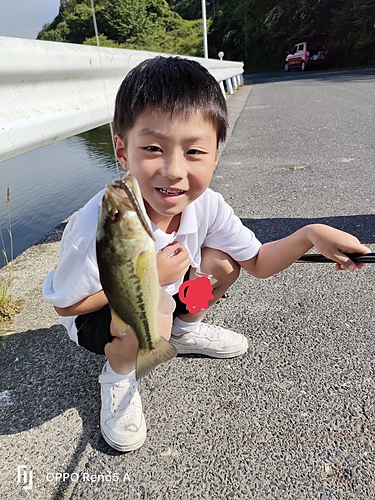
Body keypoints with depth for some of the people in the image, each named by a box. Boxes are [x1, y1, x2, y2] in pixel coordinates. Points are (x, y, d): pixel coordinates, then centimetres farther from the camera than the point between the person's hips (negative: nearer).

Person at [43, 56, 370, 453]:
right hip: (96, 315, -4)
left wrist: (310, 234, -23)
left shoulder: (207, 205, -20)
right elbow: (65, 305, -21)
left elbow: (256, 262, -8)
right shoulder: (99, 227, -36)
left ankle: (184, 331, 16)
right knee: (152, 320, -36)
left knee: (222, 263, -13)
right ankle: (118, 375, 2)